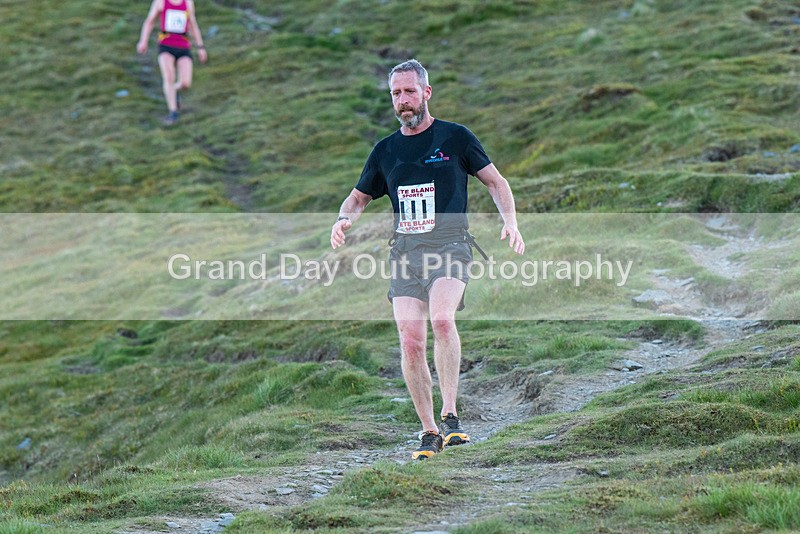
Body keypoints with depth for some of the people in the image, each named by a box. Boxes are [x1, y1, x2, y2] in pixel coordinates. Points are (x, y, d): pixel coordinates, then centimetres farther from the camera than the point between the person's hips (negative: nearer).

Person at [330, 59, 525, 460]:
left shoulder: (455, 137, 5)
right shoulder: (385, 150, 15)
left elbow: (495, 182, 11)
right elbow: (359, 197, 25)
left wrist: (510, 221, -6)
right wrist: (344, 219, 3)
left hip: (449, 243, -4)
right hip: (405, 250, 4)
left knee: (441, 319, -30)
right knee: (410, 341, -8)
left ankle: (450, 416, -22)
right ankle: (429, 432, 5)